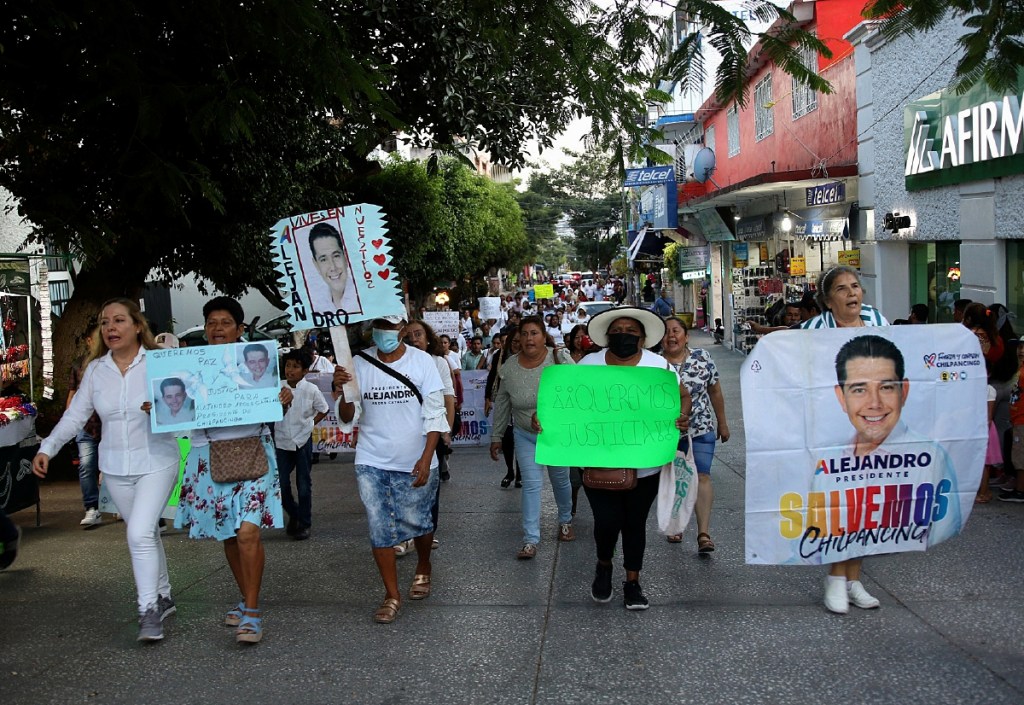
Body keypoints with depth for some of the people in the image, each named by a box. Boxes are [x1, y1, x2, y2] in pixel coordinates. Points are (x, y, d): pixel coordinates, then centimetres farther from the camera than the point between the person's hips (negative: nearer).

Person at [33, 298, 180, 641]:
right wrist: (47, 448, -6)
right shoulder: (95, 370, 3)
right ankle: (163, 597, 31)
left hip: (156, 462, -4)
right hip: (115, 468, 4)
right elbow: (75, 415, 5)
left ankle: (149, 610, -5)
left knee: (140, 534, -16)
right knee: (146, 534, 14)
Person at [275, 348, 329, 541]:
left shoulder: (311, 390, -8)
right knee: (281, 484, 1)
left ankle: (305, 524, 15)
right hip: (282, 441, 2)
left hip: (303, 440, -2)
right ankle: (293, 514, 26)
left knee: (304, 485, 4)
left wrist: (310, 423, -3)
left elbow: (323, 410, 5)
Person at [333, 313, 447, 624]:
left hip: (414, 463, -1)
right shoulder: (359, 364, -2)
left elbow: (434, 414, -4)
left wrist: (426, 458, -12)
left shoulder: (422, 361, -6)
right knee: (379, 527, 0)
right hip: (372, 462, 1)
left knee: (418, 522, 10)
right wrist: (342, 392, -21)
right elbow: (348, 418, -1)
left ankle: (423, 569, 40)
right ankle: (392, 595, 13)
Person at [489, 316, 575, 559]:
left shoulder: (560, 360, -16)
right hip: (525, 436, 1)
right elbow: (501, 405, 2)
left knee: (560, 480, 17)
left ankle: (565, 521, 42)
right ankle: (530, 540, 1)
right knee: (531, 484, -3)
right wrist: (496, 437, 6)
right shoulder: (509, 368, -8)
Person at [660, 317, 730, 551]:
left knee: (702, 477, -10)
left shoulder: (702, 357, -1)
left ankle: (703, 533, -13)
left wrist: (722, 423, 12)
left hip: (700, 431, 0)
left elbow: (715, 392, 8)